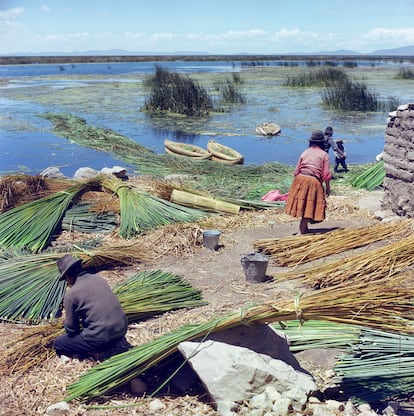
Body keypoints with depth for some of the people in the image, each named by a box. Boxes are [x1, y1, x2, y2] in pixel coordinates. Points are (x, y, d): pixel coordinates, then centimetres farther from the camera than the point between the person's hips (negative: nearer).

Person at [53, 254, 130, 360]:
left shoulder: (71, 294, -10)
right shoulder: (98, 278, 8)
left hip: (102, 338, -7)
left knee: (58, 343, 11)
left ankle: (101, 352, 0)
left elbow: (71, 328, 0)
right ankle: (118, 343, 16)